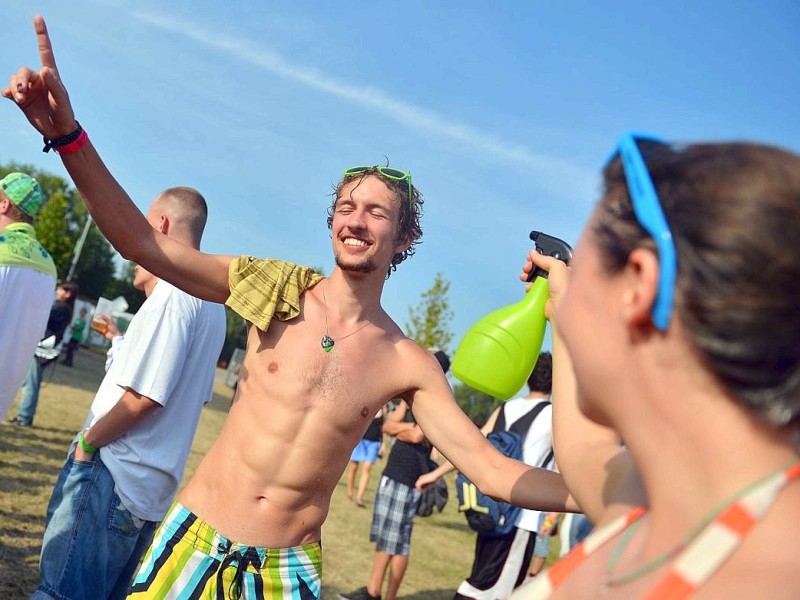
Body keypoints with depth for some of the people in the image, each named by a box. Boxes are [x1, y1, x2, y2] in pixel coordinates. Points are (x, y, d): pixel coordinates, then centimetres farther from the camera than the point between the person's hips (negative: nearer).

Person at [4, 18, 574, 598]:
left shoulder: (409, 365, -6)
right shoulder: (281, 290, -6)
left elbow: (490, 468, -7)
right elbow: (143, 242, -9)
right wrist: (67, 132, -20)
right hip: (196, 538, 0)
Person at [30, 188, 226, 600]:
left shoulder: (173, 292, -16)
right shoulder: (212, 303, 13)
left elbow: (142, 397, -22)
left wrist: (88, 441, -7)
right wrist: (123, 342, 22)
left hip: (112, 474, -9)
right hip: (152, 488, 9)